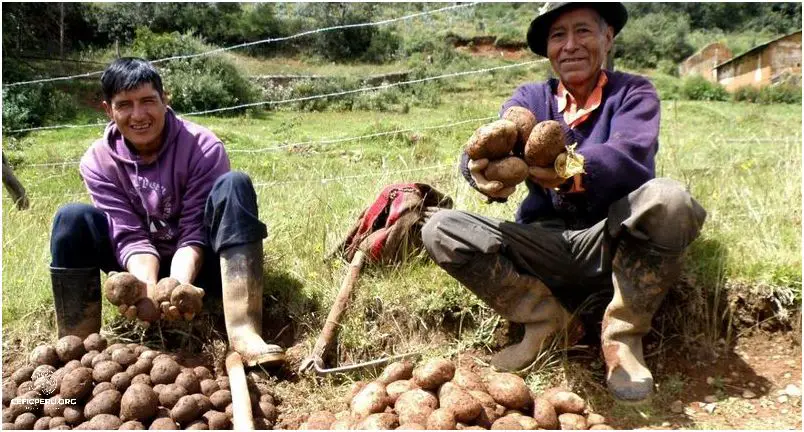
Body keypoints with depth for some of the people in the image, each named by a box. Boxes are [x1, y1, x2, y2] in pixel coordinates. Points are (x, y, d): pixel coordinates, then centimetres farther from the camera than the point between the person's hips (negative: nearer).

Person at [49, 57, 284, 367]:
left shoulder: (202, 147, -18)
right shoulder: (98, 161, -9)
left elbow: (194, 231, -20)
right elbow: (130, 235, -17)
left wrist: (180, 283, -39)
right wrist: (148, 285, -37)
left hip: (197, 262, -2)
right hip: (146, 265, 3)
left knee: (233, 185, -31)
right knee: (73, 219, -21)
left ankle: (243, 332, -45)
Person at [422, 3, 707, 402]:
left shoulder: (633, 92, 2)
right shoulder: (530, 97, 8)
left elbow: (628, 156, -21)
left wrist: (571, 170, -44)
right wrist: (482, 168, -40)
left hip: (611, 243, -2)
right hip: (543, 245, 2)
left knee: (668, 198, -32)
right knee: (441, 231, -17)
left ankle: (622, 334, -13)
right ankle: (547, 319, -7)